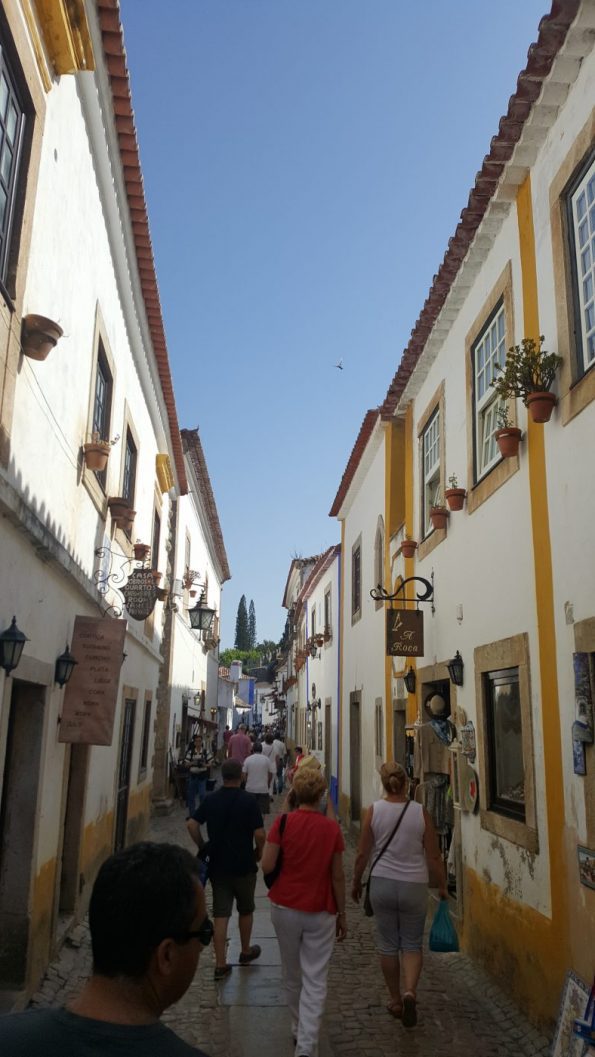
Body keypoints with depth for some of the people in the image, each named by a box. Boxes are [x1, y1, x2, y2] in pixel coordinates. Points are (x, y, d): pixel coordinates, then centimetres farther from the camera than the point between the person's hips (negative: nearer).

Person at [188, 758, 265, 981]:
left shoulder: (211, 800, -3)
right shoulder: (248, 801, -15)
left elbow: (192, 824, -3)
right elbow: (259, 833, -18)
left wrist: (203, 847, 7)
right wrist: (259, 852, 0)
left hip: (217, 866, 3)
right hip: (244, 866, -2)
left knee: (220, 915, 6)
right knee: (245, 910, 19)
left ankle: (220, 965, 6)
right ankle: (246, 952, 35)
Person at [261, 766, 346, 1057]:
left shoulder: (283, 822, -11)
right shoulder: (332, 828, -9)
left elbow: (266, 866, -12)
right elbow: (338, 877, -3)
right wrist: (342, 915, 7)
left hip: (285, 907, 1)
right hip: (320, 913, -1)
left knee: (292, 975, 20)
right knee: (315, 981, 5)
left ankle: (298, 1029, 38)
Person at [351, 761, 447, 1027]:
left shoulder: (374, 811, -8)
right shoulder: (420, 812, -8)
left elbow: (362, 854, -3)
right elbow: (434, 857, -3)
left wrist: (356, 882, 12)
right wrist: (442, 885, 11)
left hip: (382, 884, 1)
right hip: (414, 886, 0)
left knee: (388, 945, 16)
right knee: (412, 945, 14)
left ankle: (395, 1000, 25)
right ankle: (410, 991, -6)